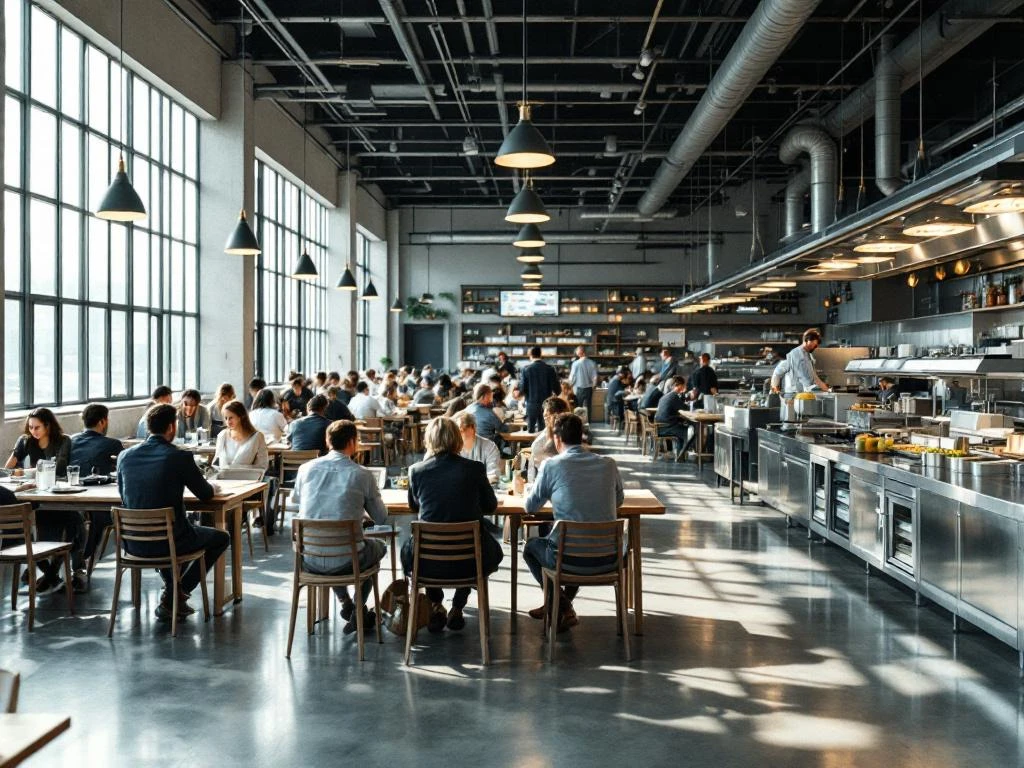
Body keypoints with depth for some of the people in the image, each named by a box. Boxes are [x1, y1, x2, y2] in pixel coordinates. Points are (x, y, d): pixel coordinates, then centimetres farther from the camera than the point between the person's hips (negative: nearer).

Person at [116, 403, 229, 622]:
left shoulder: (125, 456, 0)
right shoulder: (180, 457, -14)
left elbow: (124, 497, 15)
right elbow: (205, 495, -1)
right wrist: (213, 488, 24)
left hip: (134, 544, 5)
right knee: (221, 537, 20)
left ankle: (172, 593, 31)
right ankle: (175, 595, 15)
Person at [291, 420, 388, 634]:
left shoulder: (306, 469, 0)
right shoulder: (362, 475, -10)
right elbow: (381, 519, 0)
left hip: (309, 559, 4)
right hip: (346, 561, -4)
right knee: (378, 546, 31)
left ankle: (345, 604, 37)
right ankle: (358, 614, 26)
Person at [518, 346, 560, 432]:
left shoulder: (526, 369, -9)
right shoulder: (550, 369, -6)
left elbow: (522, 389, -8)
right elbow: (557, 389, -5)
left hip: (531, 404, -1)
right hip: (546, 404, 1)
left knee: (531, 430, 8)